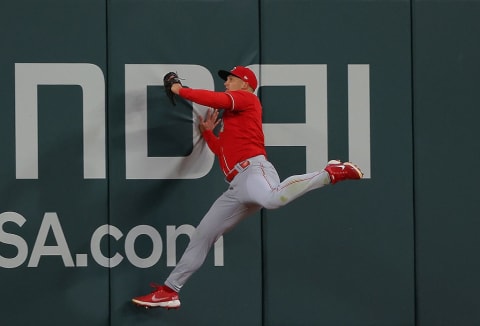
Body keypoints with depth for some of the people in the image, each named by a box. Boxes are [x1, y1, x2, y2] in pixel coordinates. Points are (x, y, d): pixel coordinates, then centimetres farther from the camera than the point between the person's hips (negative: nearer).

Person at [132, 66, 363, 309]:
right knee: (202, 235, 12)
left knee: (274, 199, -45)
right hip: (237, 187, 10)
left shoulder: (247, 98, 9)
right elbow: (223, 151, 38)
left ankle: (332, 173, -33)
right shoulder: (232, 118, 34)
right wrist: (207, 132, 33)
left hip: (252, 170, -10)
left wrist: (180, 90, 6)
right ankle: (169, 291, 17)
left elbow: (214, 99, -6)